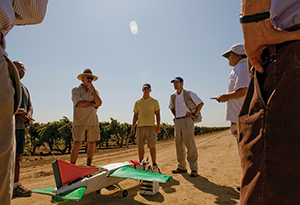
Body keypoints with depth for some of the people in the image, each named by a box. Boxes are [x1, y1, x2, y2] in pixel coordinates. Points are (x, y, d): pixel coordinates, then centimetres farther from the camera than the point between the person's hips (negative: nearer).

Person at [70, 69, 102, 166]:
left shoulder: (94, 91, 13)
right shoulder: (76, 90, 3)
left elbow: (99, 103, -5)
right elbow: (80, 103, -14)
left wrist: (93, 90, -8)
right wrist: (92, 104, -3)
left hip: (93, 121, 4)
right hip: (79, 122, -3)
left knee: (91, 144, 7)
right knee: (77, 144, -6)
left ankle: (88, 166, 20)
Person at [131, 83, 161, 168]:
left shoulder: (154, 101, 8)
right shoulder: (138, 102, 14)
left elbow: (157, 114, 4)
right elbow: (135, 115, 14)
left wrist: (158, 126, -5)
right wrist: (133, 126, 5)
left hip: (151, 126, -2)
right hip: (140, 126, 3)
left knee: (152, 146, -2)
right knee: (140, 146, 5)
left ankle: (154, 164, 8)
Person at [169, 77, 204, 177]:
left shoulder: (189, 94, -2)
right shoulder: (173, 96, 14)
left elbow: (201, 103, -2)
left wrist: (194, 115, -7)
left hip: (187, 120, -6)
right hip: (177, 121, 6)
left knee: (190, 145, -8)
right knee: (178, 145, 8)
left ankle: (194, 169, 0)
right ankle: (181, 167, 19)